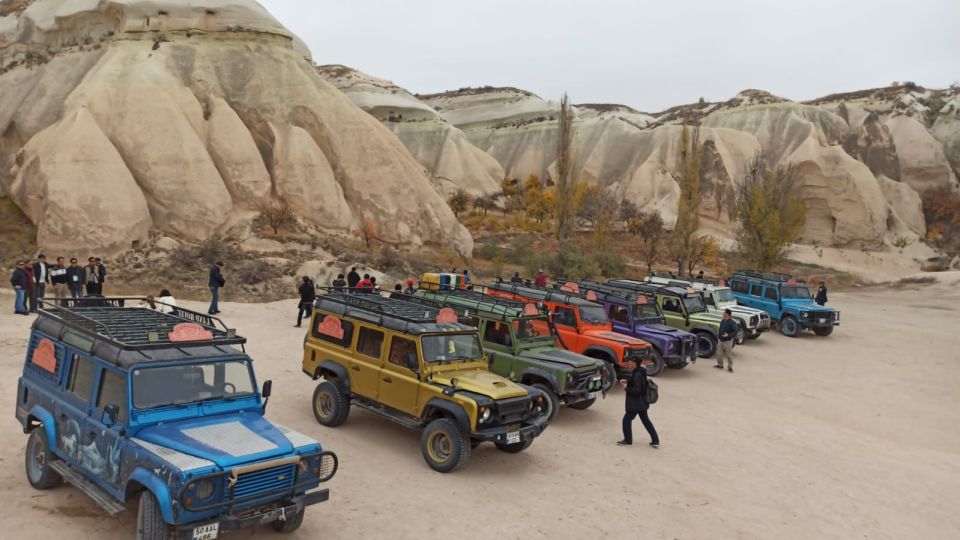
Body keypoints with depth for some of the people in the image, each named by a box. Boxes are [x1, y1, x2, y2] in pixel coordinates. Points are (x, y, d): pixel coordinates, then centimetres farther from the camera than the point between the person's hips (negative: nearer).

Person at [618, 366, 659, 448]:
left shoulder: (637, 375, -26)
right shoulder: (641, 371, 4)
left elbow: (636, 391, -27)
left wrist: (626, 387, -14)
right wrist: (627, 382, 8)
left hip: (636, 404, -9)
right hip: (642, 402, 9)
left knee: (627, 420, 6)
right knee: (646, 420, 16)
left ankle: (628, 440, 17)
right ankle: (655, 441, 18)